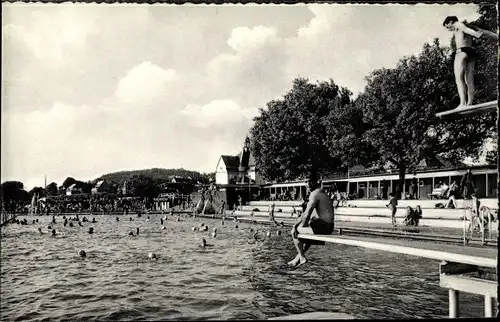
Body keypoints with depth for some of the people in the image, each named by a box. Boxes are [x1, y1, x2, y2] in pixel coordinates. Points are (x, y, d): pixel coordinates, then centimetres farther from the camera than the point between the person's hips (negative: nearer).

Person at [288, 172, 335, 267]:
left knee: (295, 232, 2)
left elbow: (307, 214, -17)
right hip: (328, 226, 10)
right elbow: (305, 213, 21)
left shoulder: (315, 193, -14)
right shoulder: (321, 192, 17)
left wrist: (300, 227, -2)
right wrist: (296, 224, 17)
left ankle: (302, 257, 9)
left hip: (323, 226, -10)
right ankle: (298, 257, 35)